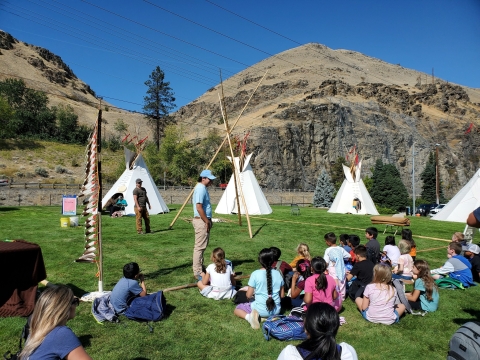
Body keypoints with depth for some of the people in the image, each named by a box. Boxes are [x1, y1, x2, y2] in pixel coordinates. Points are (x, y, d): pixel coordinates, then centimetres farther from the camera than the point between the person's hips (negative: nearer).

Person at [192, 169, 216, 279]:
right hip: (201, 221, -11)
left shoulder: (203, 188, 15)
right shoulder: (201, 189, -17)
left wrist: (209, 220, 19)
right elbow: (198, 207, -24)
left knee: (202, 246, 17)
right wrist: (207, 221, -18)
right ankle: (198, 272, 0)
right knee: (199, 247, -5)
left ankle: (197, 266, 28)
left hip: (204, 220, 11)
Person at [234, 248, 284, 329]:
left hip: (261, 310, -3)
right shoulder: (278, 274, -1)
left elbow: (248, 295, -6)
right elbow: (282, 295, 6)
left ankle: (249, 317, -10)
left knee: (237, 309, 19)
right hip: (276, 311, 4)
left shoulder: (255, 274, -12)